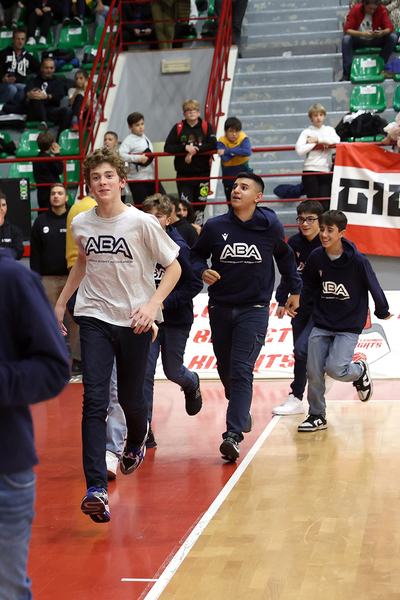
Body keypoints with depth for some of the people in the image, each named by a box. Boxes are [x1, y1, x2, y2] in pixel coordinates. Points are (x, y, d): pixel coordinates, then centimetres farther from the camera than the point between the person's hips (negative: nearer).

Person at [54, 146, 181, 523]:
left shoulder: (142, 223, -10)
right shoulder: (81, 224, 1)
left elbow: (173, 267, -3)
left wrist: (153, 304, -17)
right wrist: (61, 302, 22)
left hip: (135, 321, -1)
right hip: (94, 318, 2)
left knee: (130, 398, 10)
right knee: (94, 400, -12)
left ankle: (137, 440, 48)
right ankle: (96, 489, -18)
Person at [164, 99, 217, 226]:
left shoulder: (206, 127, 4)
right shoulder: (178, 128, 4)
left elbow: (213, 145, -8)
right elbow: (167, 148, -2)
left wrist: (194, 150, -15)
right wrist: (185, 147, -15)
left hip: (202, 174, 1)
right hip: (183, 174, 0)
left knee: (200, 205, 6)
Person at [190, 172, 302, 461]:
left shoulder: (271, 227, -3)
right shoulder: (215, 226, -4)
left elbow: (285, 256, 16)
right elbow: (196, 255, 10)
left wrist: (295, 289, 20)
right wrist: (203, 272, -11)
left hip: (255, 310, -2)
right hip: (220, 307, 3)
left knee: (241, 371, -13)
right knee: (225, 370, 13)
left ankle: (233, 435, -17)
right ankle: (242, 411, 41)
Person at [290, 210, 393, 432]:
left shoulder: (358, 260, -15)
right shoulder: (316, 257, -4)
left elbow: (373, 287, -2)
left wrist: (383, 312, 9)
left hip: (349, 326, -4)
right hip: (321, 324, 4)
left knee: (335, 369, -17)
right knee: (314, 372, -2)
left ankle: (360, 370, 18)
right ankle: (317, 416, 16)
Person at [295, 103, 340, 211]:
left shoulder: (329, 130, 15)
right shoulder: (306, 132, 5)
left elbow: (336, 140, -8)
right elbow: (299, 150, -12)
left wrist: (316, 139, -8)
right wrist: (319, 143, -9)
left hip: (326, 171, 2)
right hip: (310, 171, -2)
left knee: (325, 205, -5)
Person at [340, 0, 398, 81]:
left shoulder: (382, 10, -9)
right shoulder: (355, 9, -12)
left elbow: (389, 28, -13)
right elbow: (347, 30, -18)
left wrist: (382, 32, -38)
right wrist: (362, 34, -35)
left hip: (375, 41, 1)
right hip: (359, 41, -1)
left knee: (393, 37, -23)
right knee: (346, 39, -31)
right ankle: (347, 73, -33)